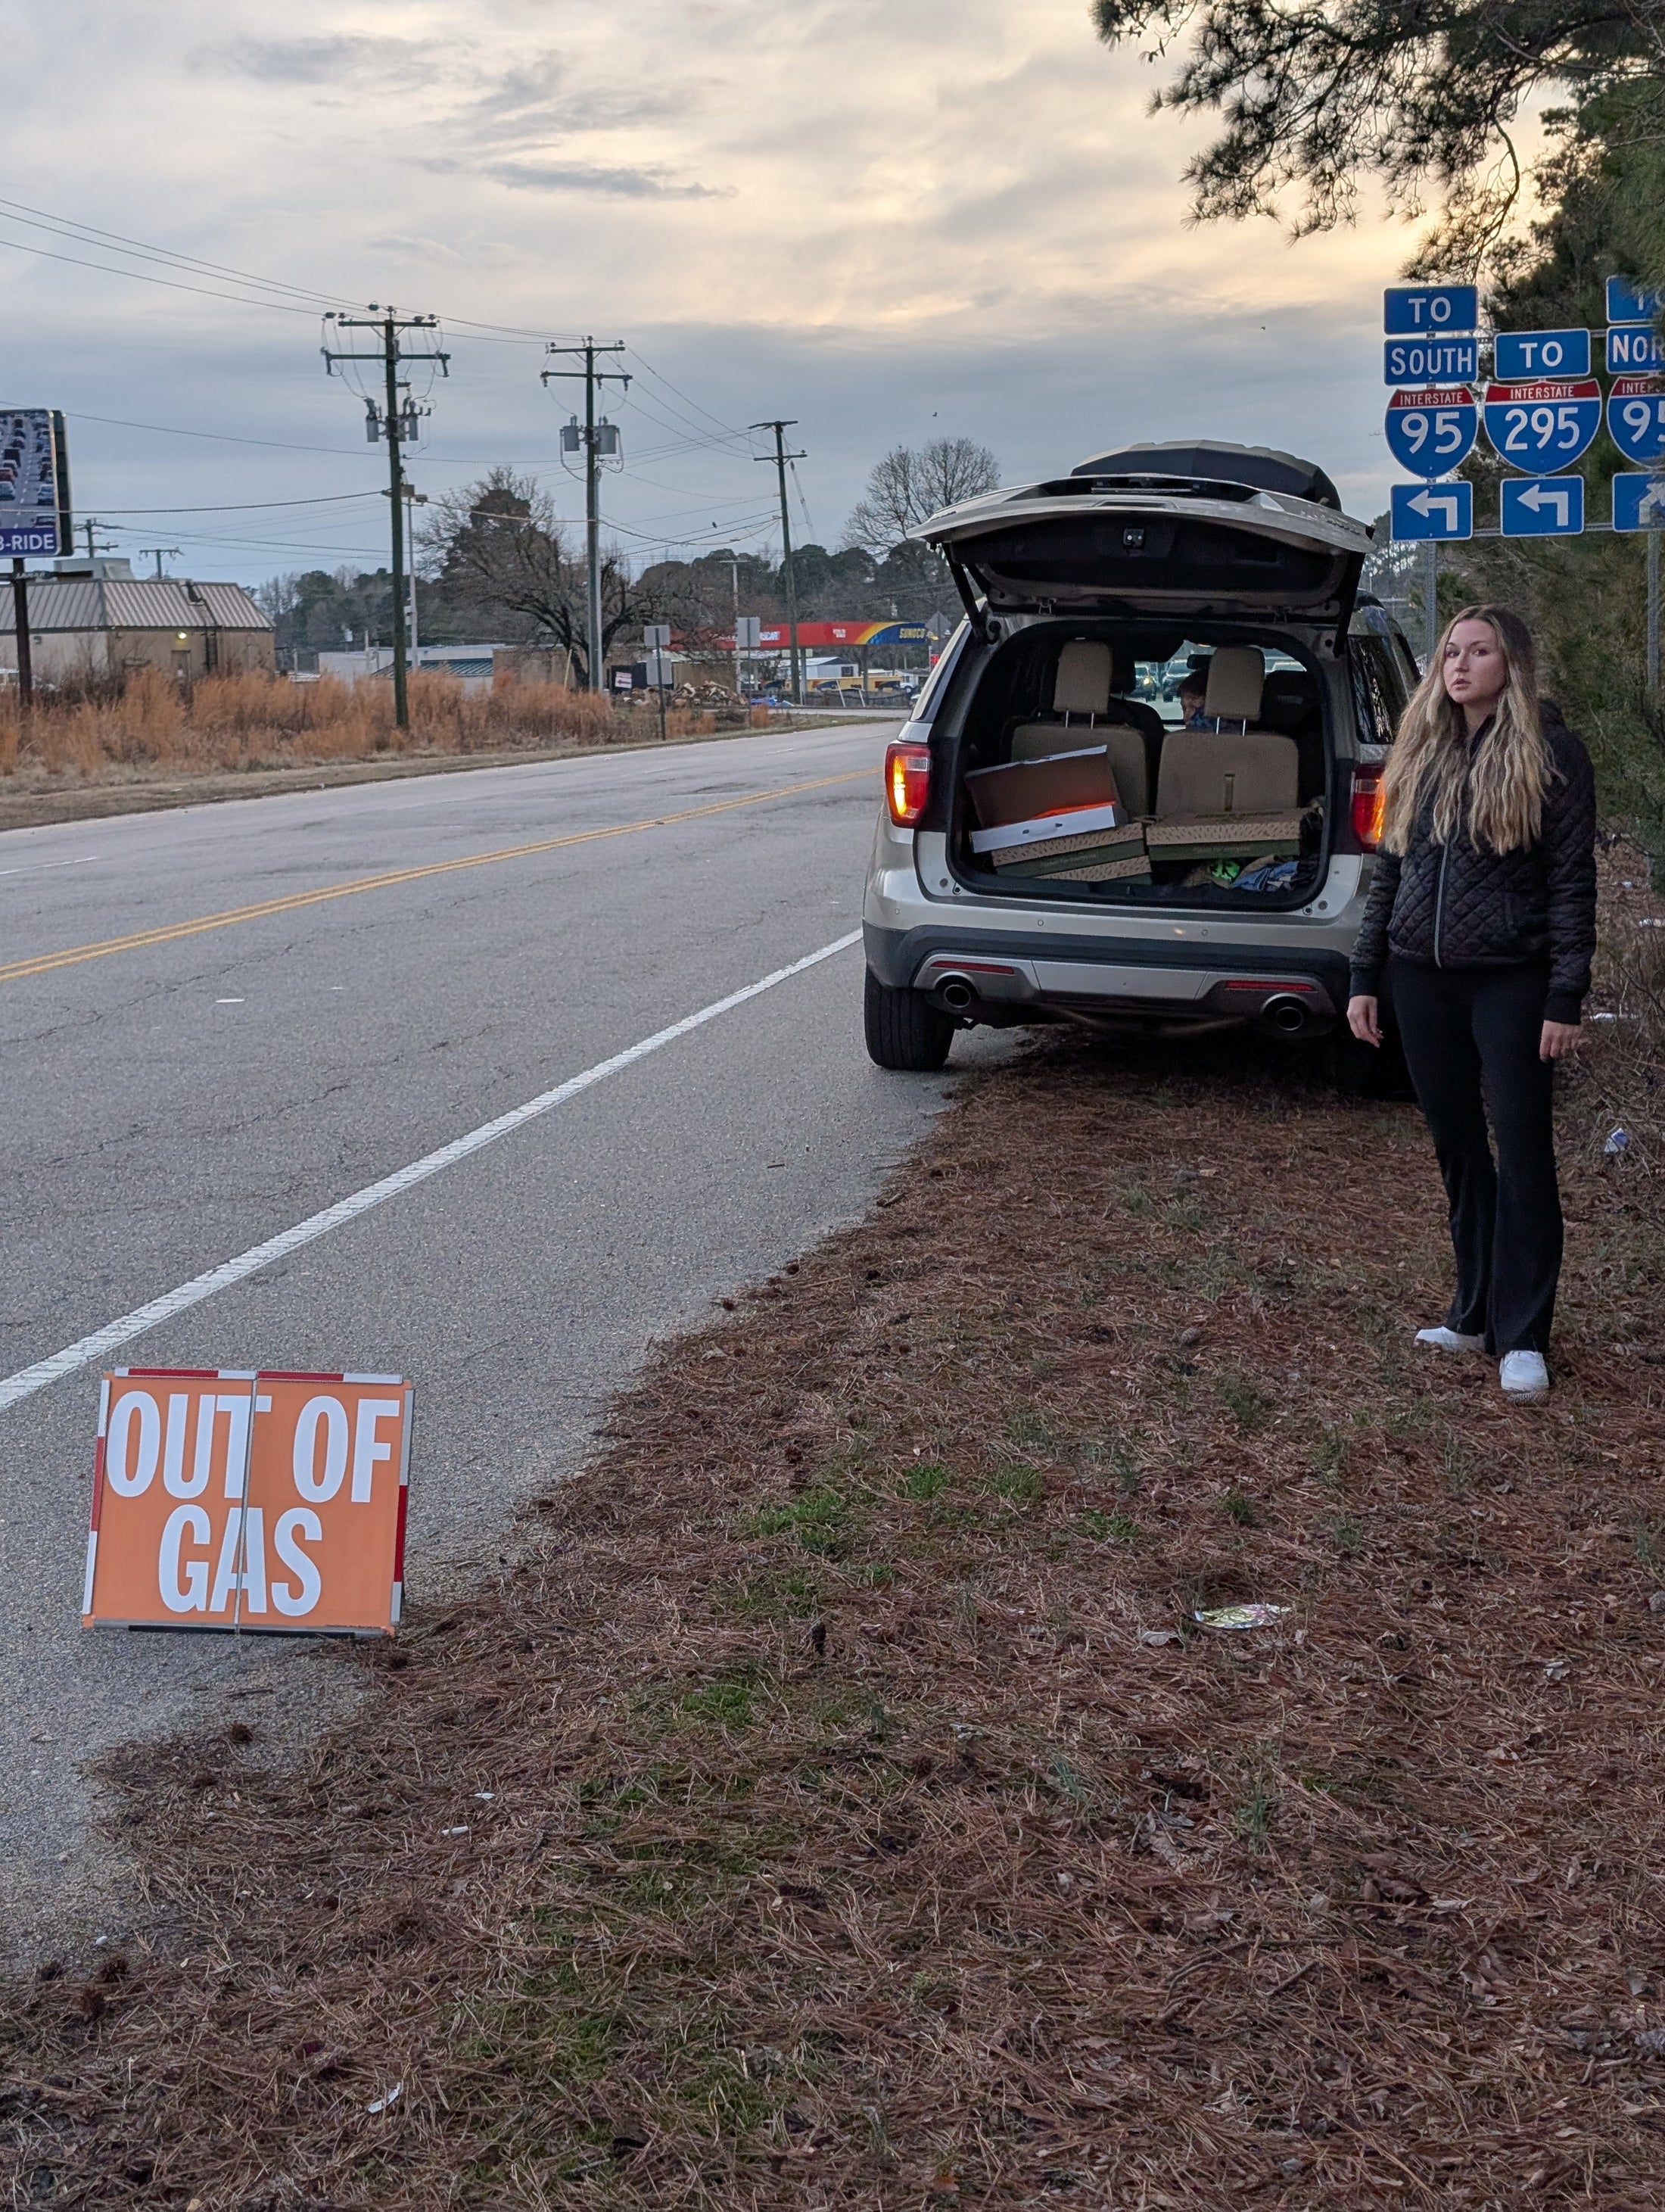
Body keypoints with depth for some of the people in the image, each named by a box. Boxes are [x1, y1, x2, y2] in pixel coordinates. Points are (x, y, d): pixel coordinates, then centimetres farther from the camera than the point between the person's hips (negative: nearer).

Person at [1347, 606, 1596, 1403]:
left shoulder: (1551, 755, -4)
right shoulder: (1420, 756, 10)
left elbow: (1572, 883, -7)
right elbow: (1387, 872, 13)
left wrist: (1566, 999, -12)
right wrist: (1365, 978, 8)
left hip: (1511, 980, -5)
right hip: (1422, 979, 5)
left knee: (1523, 1155, -2)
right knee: (1457, 1150, 11)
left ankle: (1522, 1338, 3)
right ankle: (1475, 1313, 22)